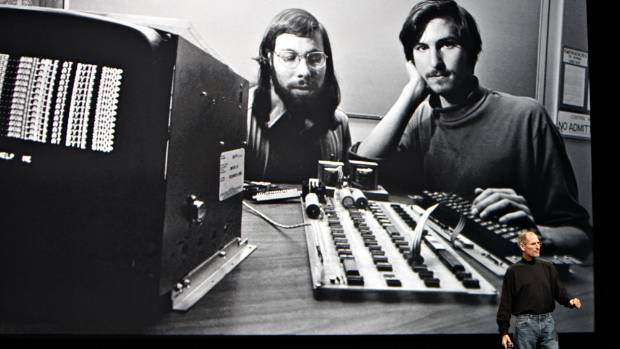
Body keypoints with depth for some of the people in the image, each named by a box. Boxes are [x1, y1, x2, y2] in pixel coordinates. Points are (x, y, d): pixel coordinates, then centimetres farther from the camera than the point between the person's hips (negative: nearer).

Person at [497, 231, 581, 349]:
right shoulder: (513, 271, -3)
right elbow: (506, 302, -4)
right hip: (526, 323, -3)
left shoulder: (548, 267, 9)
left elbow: (559, 291, 9)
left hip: (548, 321, 3)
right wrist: (504, 331, -7)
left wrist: (570, 301, -15)